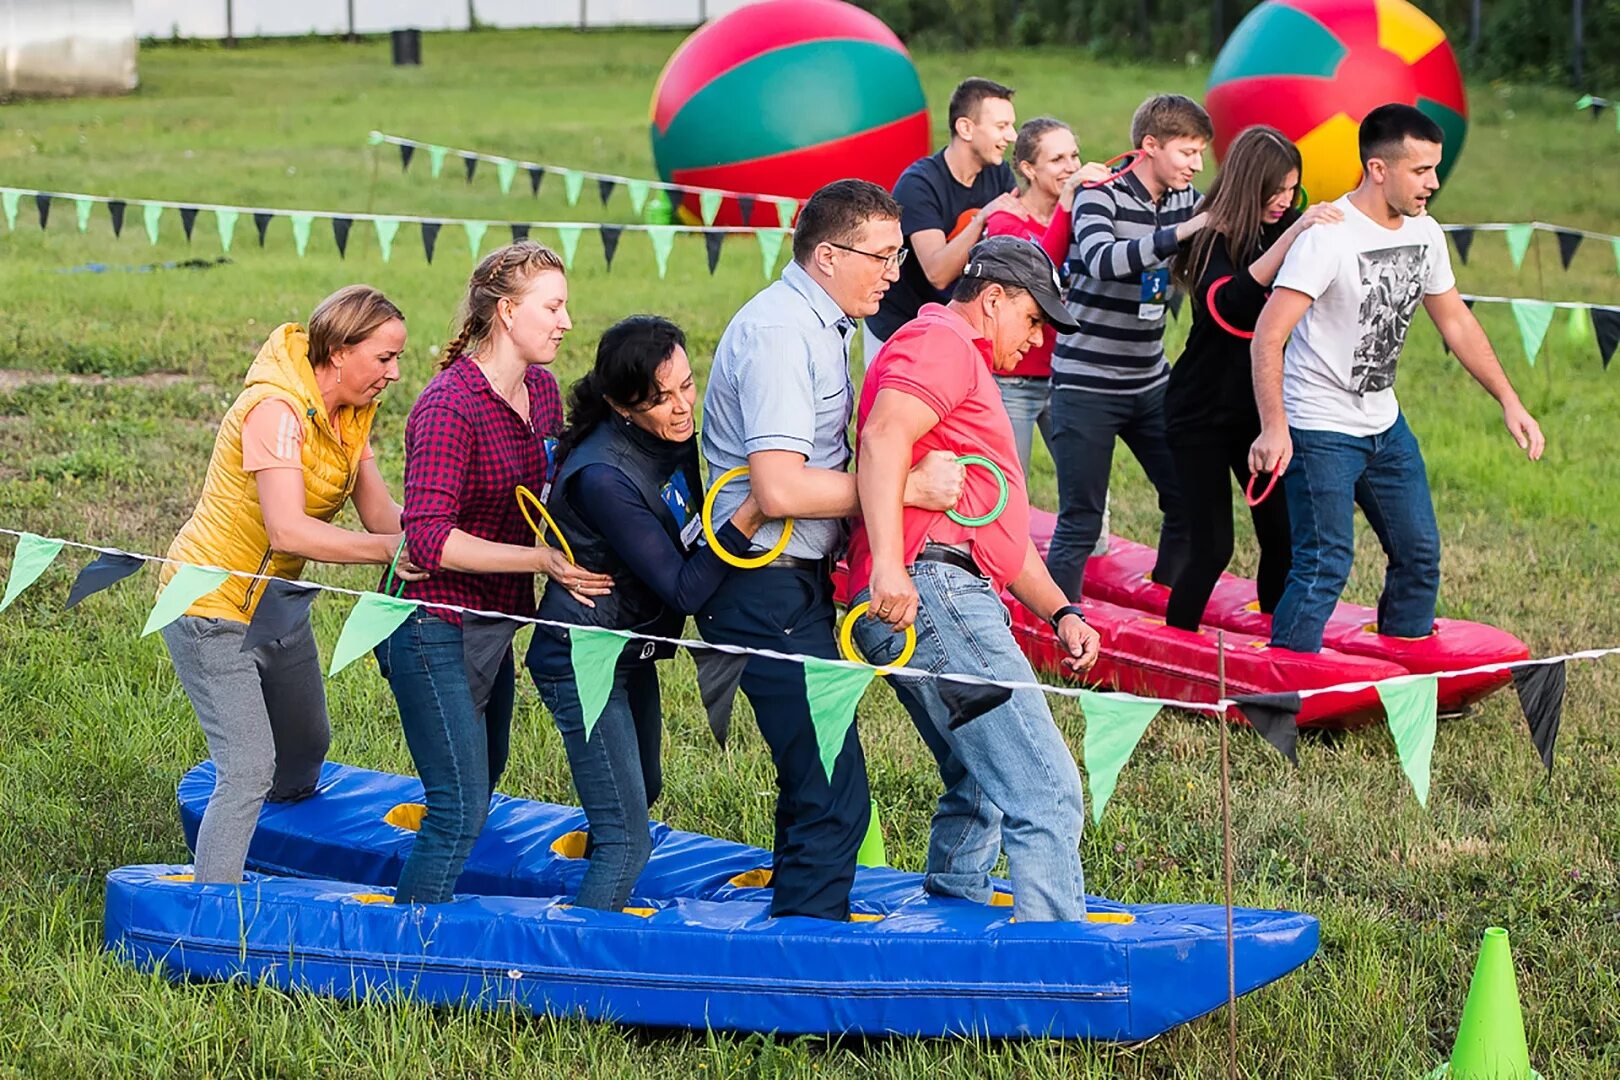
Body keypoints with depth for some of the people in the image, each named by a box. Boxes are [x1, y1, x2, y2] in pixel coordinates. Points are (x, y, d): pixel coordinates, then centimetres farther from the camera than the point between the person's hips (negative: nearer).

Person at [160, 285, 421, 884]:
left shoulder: (349, 413, 1)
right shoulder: (276, 409, -28)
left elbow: (380, 512, -6)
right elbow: (288, 531, -38)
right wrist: (393, 550, -41)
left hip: (277, 604, 9)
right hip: (214, 609, -9)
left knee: (306, 747, 22)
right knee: (248, 771, -15)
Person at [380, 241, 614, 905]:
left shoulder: (541, 389, 5)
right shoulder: (449, 407, -21)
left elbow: (548, 496, 19)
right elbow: (429, 539, -26)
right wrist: (541, 560, -28)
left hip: (493, 622, 9)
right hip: (435, 627, -9)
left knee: (476, 796, 16)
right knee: (460, 809, -10)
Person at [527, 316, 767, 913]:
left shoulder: (674, 436, -5)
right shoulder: (602, 478, -31)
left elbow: (688, 543, 12)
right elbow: (683, 589, -30)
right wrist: (748, 517, -40)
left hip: (632, 654, 10)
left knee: (641, 791, 29)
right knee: (627, 838, -11)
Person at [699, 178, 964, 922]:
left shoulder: (819, 326, 15)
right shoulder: (779, 334, -18)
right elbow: (779, 489, -27)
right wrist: (911, 487, -22)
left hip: (796, 584, 11)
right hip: (768, 593, -11)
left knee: (816, 785, 18)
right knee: (833, 795, -12)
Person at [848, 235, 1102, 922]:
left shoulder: (972, 373, 33)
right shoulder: (942, 340, 0)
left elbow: (1002, 528, 33)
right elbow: (885, 436, -20)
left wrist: (1060, 612, 20)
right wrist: (887, 563, -31)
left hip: (948, 605, 11)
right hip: (930, 588, -11)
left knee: (981, 790, 24)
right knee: (1046, 794, -16)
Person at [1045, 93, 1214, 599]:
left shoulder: (1184, 200, 6)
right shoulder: (1100, 196, -13)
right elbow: (1102, 260, -33)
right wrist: (1182, 232, -38)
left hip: (1150, 383, 7)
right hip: (1087, 384, -6)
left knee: (1189, 502, 6)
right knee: (1080, 521, -4)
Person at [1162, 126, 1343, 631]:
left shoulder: (1283, 227, 1)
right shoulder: (1213, 238, -16)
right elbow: (1228, 305, -35)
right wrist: (1290, 236, -43)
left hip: (1257, 407, 5)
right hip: (1202, 413, -5)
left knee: (1282, 533, -2)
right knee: (1212, 545, -7)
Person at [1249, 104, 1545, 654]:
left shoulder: (1424, 233, 1)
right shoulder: (1329, 237, -23)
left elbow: (1455, 321, 15)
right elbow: (1268, 335, -28)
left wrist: (1510, 402, 11)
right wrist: (1274, 429, -36)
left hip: (1386, 423, 8)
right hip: (1321, 429, -8)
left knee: (1419, 553, 12)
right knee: (1325, 564, -14)